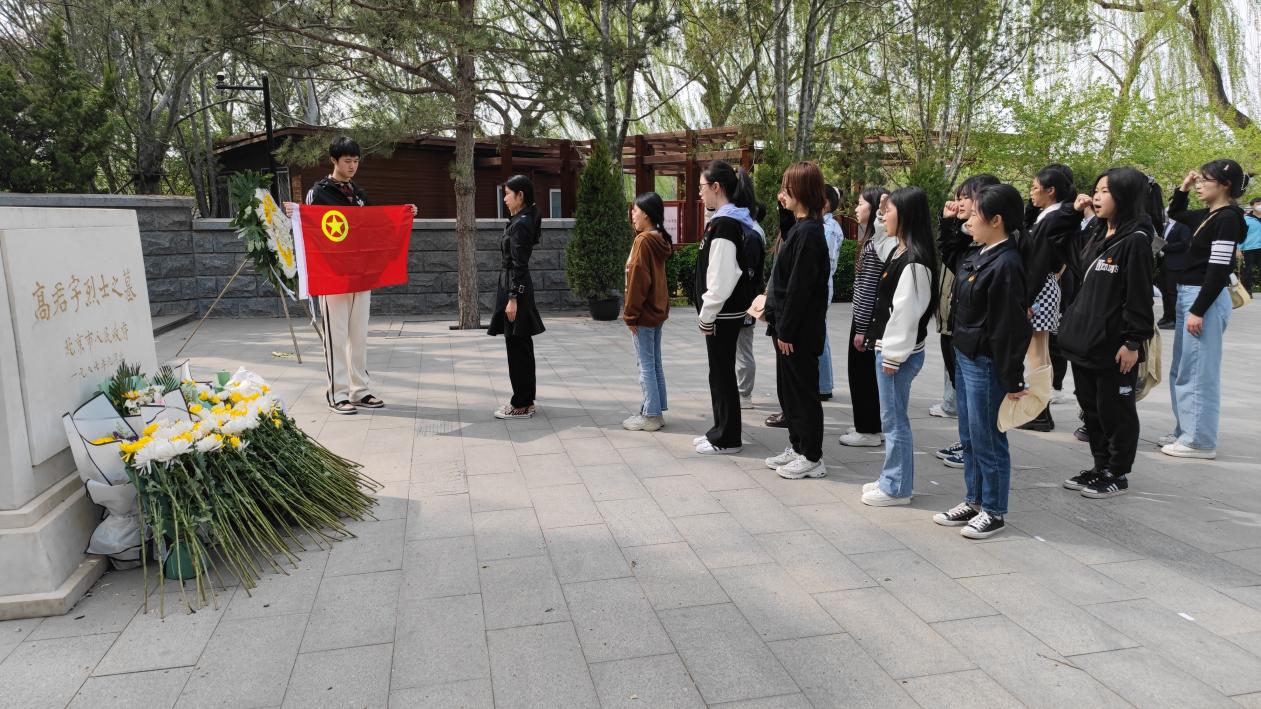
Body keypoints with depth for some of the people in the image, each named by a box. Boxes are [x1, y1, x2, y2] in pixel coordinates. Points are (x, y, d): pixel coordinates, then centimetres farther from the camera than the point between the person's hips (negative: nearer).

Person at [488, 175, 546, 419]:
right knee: (522, 346, 13)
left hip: (515, 288, -10)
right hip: (520, 287, 10)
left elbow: (519, 265, -20)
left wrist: (513, 299, -20)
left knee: (517, 347, -4)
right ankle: (526, 400, 21)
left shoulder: (519, 224, -16)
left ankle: (521, 405, 3)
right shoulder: (526, 220, 13)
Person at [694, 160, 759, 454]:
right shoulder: (730, 221, 12)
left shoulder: (724, 224, -18)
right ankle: (721, 430, 26)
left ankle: (727, 439, 10)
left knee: (722, 373, 0)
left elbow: (721, 277, -22)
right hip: (726, 311, 10)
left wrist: (707, 315, -16)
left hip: (723, 313, -10)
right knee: (720, 372, 16)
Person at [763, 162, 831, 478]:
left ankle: (812, 457, 12)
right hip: (790, 326, 10)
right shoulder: (800, 228, 12)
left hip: (799, 330, -10)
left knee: (803, 391, 1)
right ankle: (797, 447, 28)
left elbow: (799, 288, -21)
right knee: (788, 389, 17)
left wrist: (787, 330, -19)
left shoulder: (808, 233, -18)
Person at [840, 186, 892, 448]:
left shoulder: (874, 245, -18)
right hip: (868, 319, 9)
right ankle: (874, 426, 24)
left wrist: (861, 329, -18)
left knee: (862, 373, 0)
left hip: (866, 320, -9)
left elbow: (868, 290, -20)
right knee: (869, 373, 15)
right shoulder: (875, 240, 11)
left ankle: (868, 430, 9)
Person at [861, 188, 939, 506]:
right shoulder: (900, 253, 12)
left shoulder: (914, 260, -18)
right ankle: (892, 479, 28)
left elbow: (905, 311, -20)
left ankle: (896, 488, 11)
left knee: (894, 420, 0)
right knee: (892, 419, 16)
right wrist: (885, 349, 16)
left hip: (899, 353, -10)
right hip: (888, 348, 10)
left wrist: (893, 356, -17)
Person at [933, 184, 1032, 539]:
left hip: (985, 363, -9)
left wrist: (1012, 379, -18)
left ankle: (994, 511, 17)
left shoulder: (1005, 265, -20)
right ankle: (975, 501, 31)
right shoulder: (976, 256, 7)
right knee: (968, 436, 17)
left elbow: (1008, 326, -20)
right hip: (965, 356, 9)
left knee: (987, 439, 3)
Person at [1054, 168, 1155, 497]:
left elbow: (1139, 296, -16)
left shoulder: (1136, 240, -14)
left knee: (1115, 411, 4)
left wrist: (1133, 342, -18)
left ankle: (1118, 475, 17)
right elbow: (1071, 253, 28)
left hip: (1115, 345, -8)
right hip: (1085, 339, 8)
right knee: (1091, 407, 16)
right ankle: (1101, 466, 29)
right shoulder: (1095, 235, 10)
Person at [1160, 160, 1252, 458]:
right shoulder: (1207, 215, 12)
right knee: (1182, 371, 15)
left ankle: (1200, 441, 2)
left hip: (1205, 299, -10)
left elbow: (1219, 269, -19)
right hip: (1188, 295, 10)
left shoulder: (1228, 218, -13)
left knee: (1198, 372, -5)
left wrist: (1199, 311, -20)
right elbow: (1174, 213, 33)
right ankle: (1185, 431, 24)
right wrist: (1183, 187, 16)